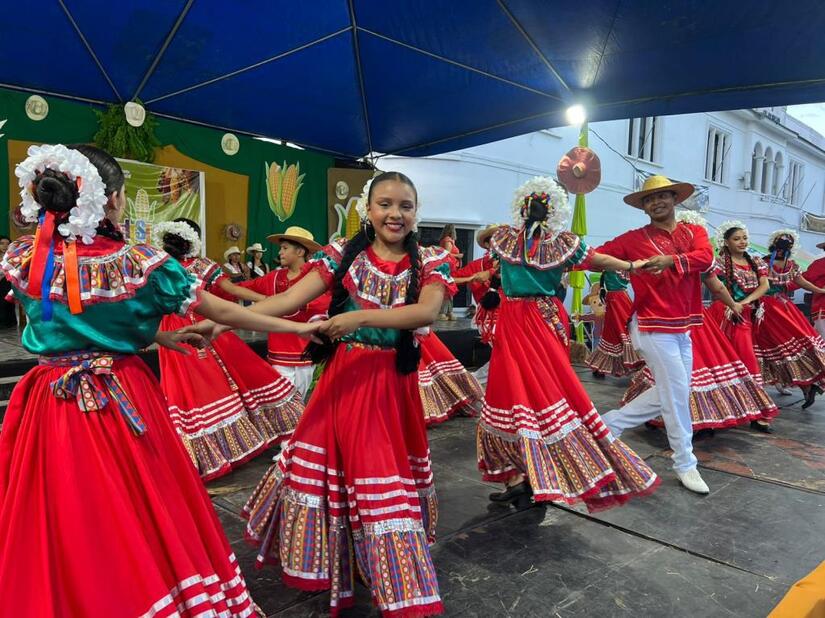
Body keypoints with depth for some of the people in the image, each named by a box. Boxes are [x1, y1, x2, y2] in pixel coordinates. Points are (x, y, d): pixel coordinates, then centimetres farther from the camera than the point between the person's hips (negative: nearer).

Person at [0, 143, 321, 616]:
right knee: (136, 527, 14)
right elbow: (222, 312, -6)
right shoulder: (141, 262, -13)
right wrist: (296, 326, 5)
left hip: (51, 407, 3)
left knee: (59, 529, 14)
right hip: (122, 403, -3)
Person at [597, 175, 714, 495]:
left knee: (669, 393, 13)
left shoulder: (694, 231, 7)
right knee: (677, 391, -2)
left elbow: (705, 258, -13)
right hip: (653, 327, -6)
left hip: (682, 327, 6)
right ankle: (685, 465, 14)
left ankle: (610, 423, 28)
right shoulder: (634, 238, -4)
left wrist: (670, 260, -30)